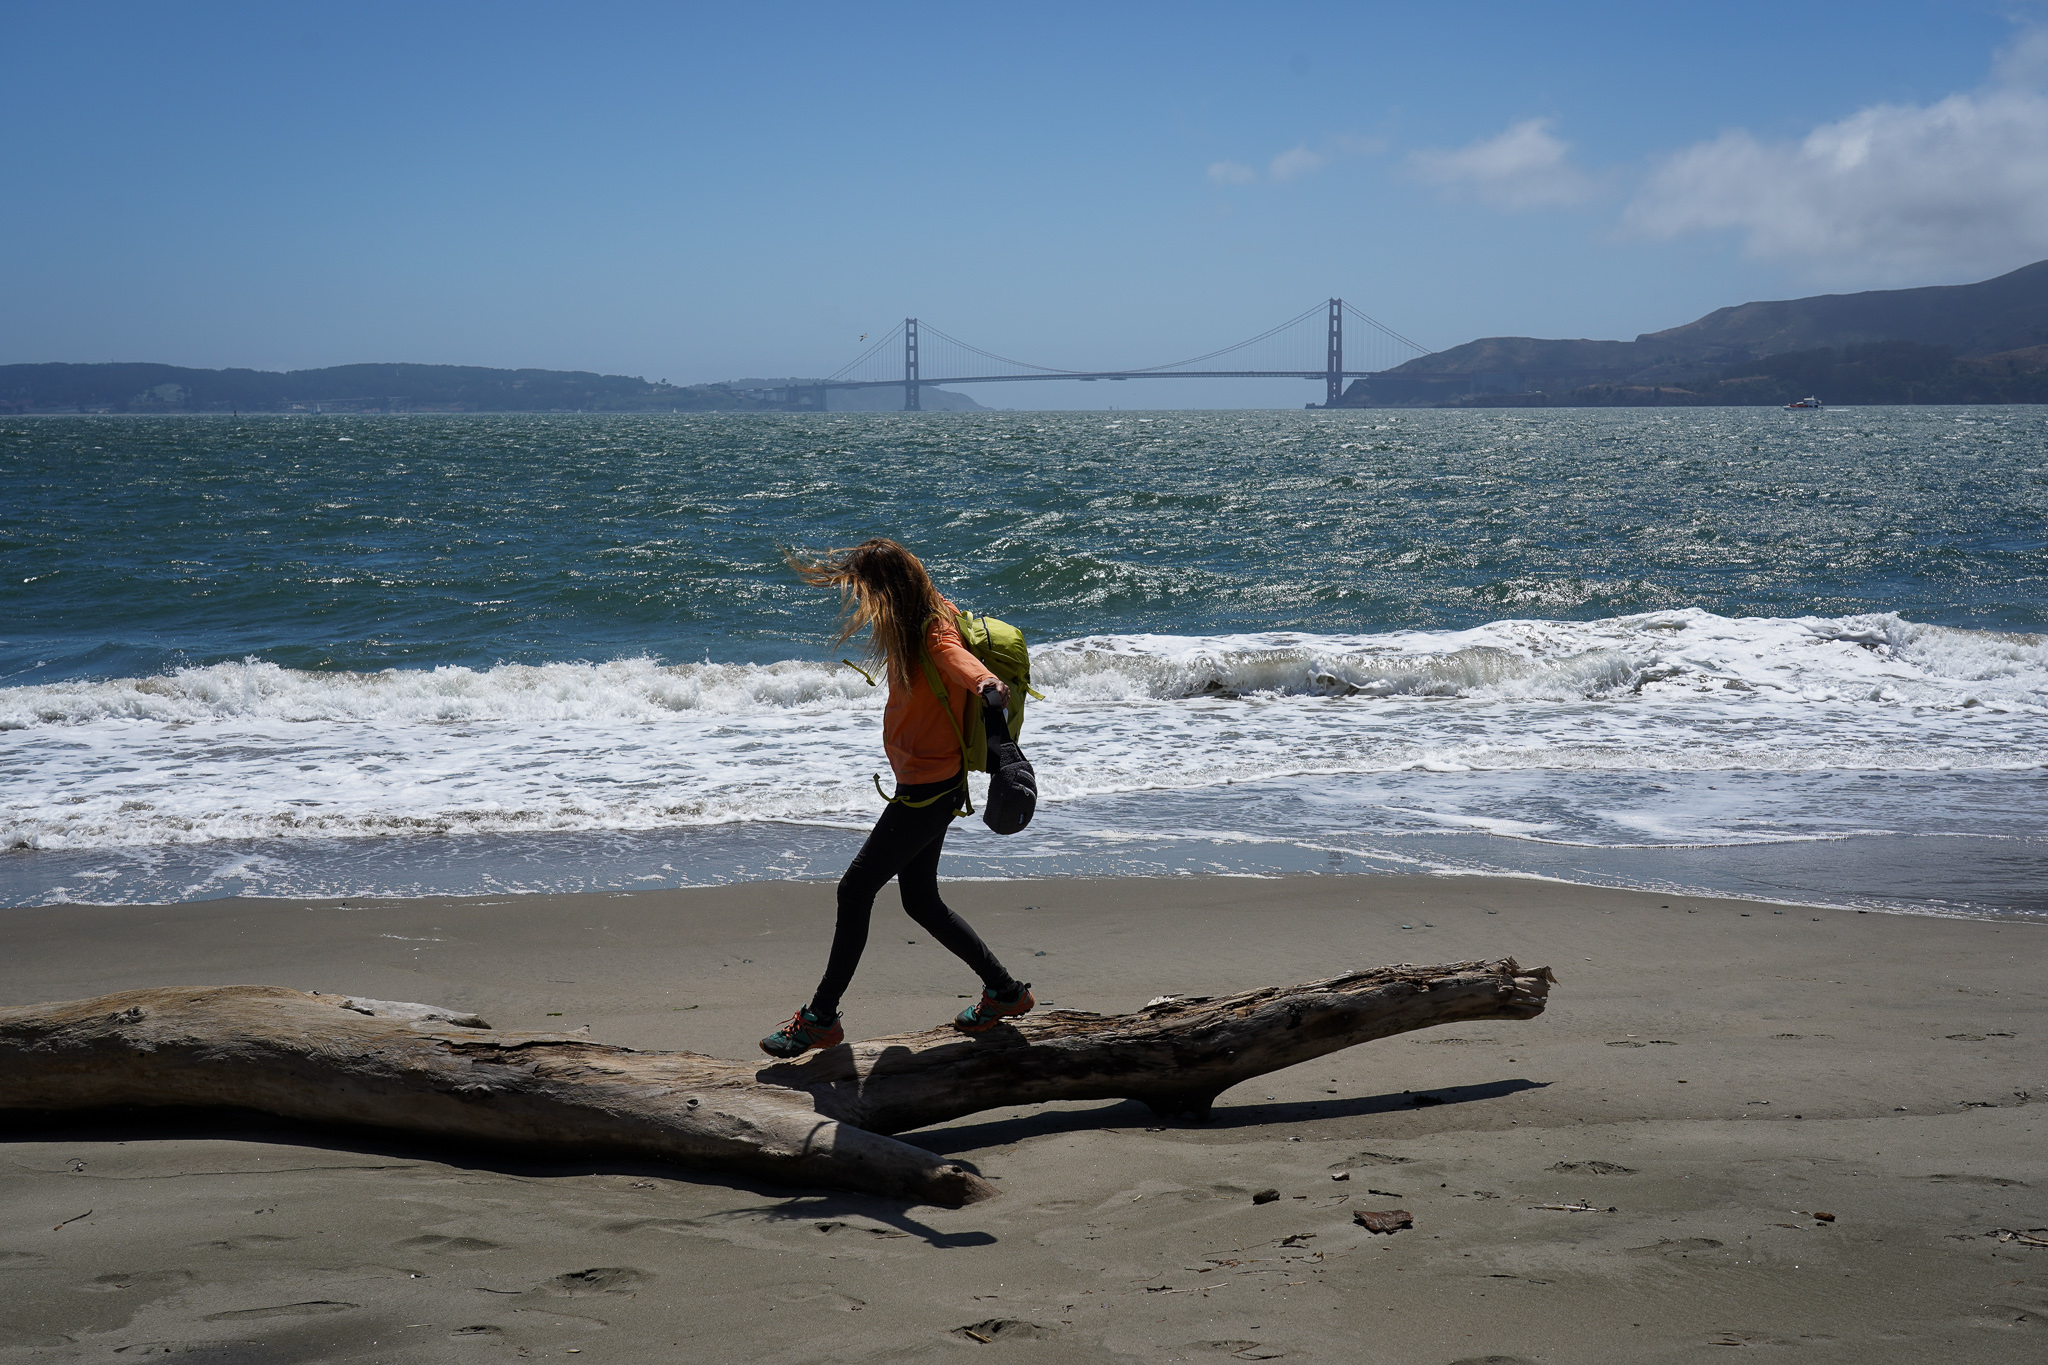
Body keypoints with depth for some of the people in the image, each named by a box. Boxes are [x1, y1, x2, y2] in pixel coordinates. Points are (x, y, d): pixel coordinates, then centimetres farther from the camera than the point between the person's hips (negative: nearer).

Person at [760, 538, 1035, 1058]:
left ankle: (821, 1018, 6)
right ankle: (1005, 991, 28)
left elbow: (963, 663, -49)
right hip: (921, 785, 10)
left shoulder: (937, 639, -25)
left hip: (929, 790, -10)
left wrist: (988, 685, -71)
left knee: (855, 891, -4)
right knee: (920, 900, 17)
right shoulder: (909, 627, 4)